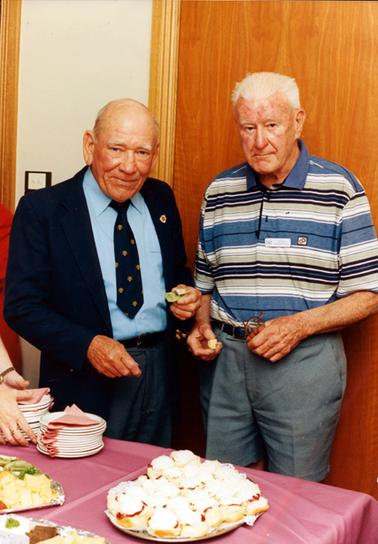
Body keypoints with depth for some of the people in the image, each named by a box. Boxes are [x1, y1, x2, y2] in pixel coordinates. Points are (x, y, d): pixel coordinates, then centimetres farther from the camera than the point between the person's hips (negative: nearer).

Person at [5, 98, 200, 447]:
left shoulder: (162, 198, 5)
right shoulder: (41, 209, -10)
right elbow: (21, 306, -11)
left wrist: (186, 293, -5)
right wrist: (87, 345, -24)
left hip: (159, 375, 5)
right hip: (86, 380, -4)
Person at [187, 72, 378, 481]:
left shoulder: (339, 190, -6)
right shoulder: (219, 192, 8)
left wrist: (299, 326, -17)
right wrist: (202, 325, -2)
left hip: (304, 362, -3)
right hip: (224, 359, 4)